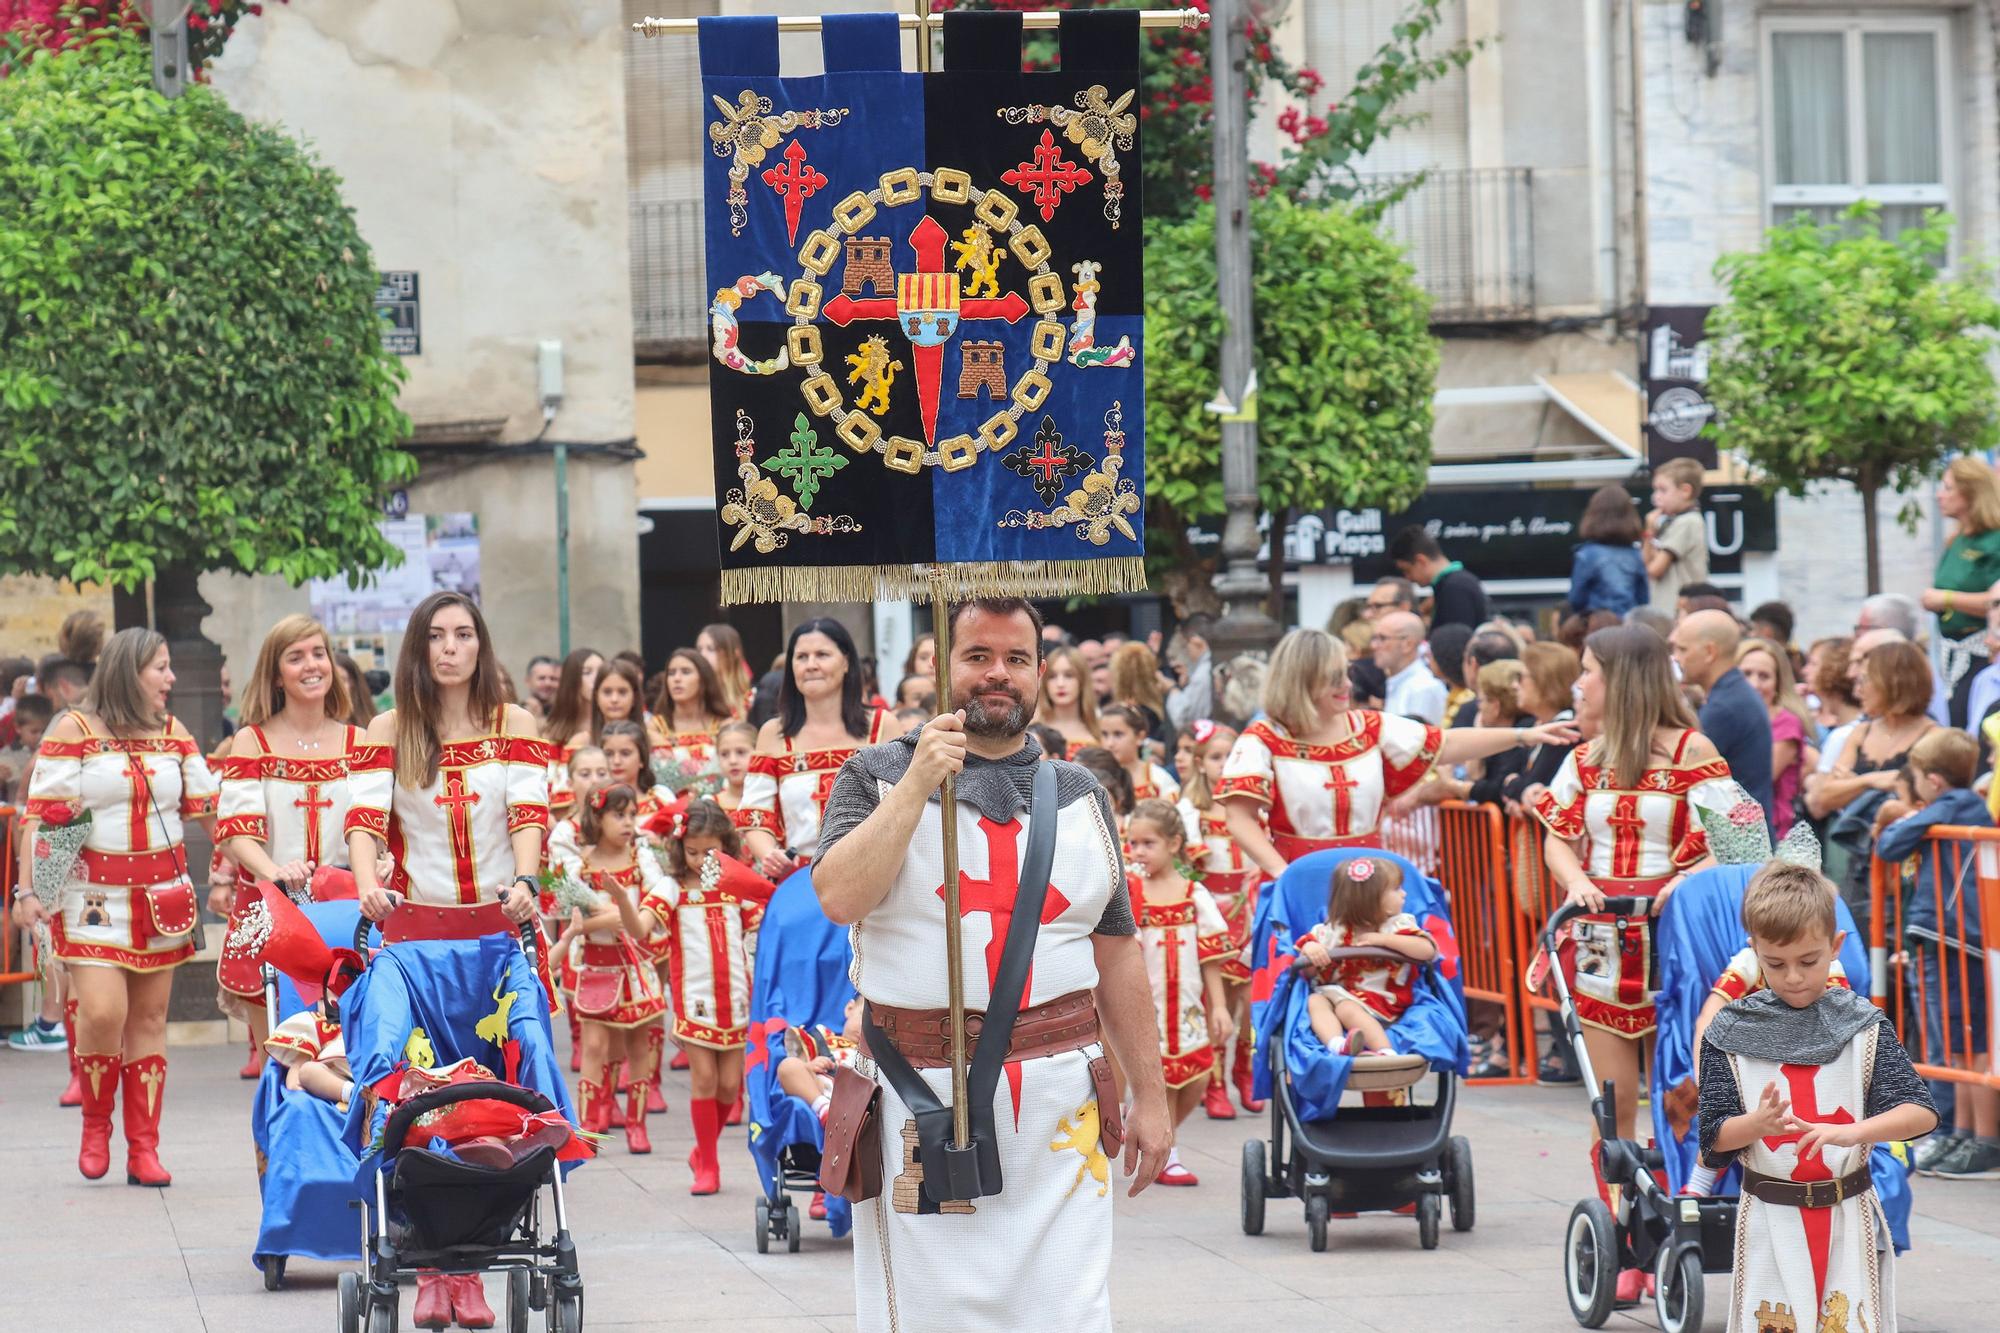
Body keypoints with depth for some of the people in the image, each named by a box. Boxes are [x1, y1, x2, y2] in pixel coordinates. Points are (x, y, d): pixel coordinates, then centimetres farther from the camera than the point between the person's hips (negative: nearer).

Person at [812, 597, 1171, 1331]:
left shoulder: (1078, 795, 15)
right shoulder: (878, 777, 5)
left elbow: (1118, 955, 14)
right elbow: (840, 898, -13)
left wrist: (1150, 1096, 10)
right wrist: (916, 787, -16)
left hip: (1060, 1102, 3)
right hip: (923, 1097, -2)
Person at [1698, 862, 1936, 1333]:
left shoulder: (1864, 1026, 0)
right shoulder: (1731, 1032, 1)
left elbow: (1922, 1113, -10)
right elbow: (1714, 1137, -1)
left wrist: (1851, 1132, -27)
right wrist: (1758, 1123, -23)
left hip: (1849, 1219, 0)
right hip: (1770, 1221, 0)